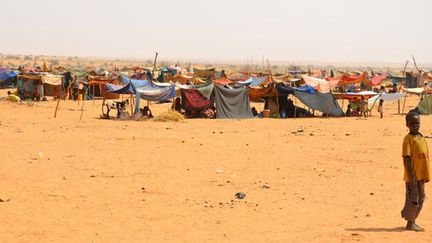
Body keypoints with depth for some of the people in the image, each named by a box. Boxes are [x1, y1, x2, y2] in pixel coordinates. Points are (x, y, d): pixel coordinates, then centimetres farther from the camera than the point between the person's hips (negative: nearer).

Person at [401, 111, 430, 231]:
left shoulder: (422, 138, 11)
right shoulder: (408, 139, -12)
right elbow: (406, 159, -16)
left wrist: (426, 175, 15)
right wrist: (411, 176, -20)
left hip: (421, 175, 8)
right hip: (413, 176, -8)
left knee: (420, 198, 13)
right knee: (413, 199, -2)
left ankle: (413, 221, 24)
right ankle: (410, 223, 8)